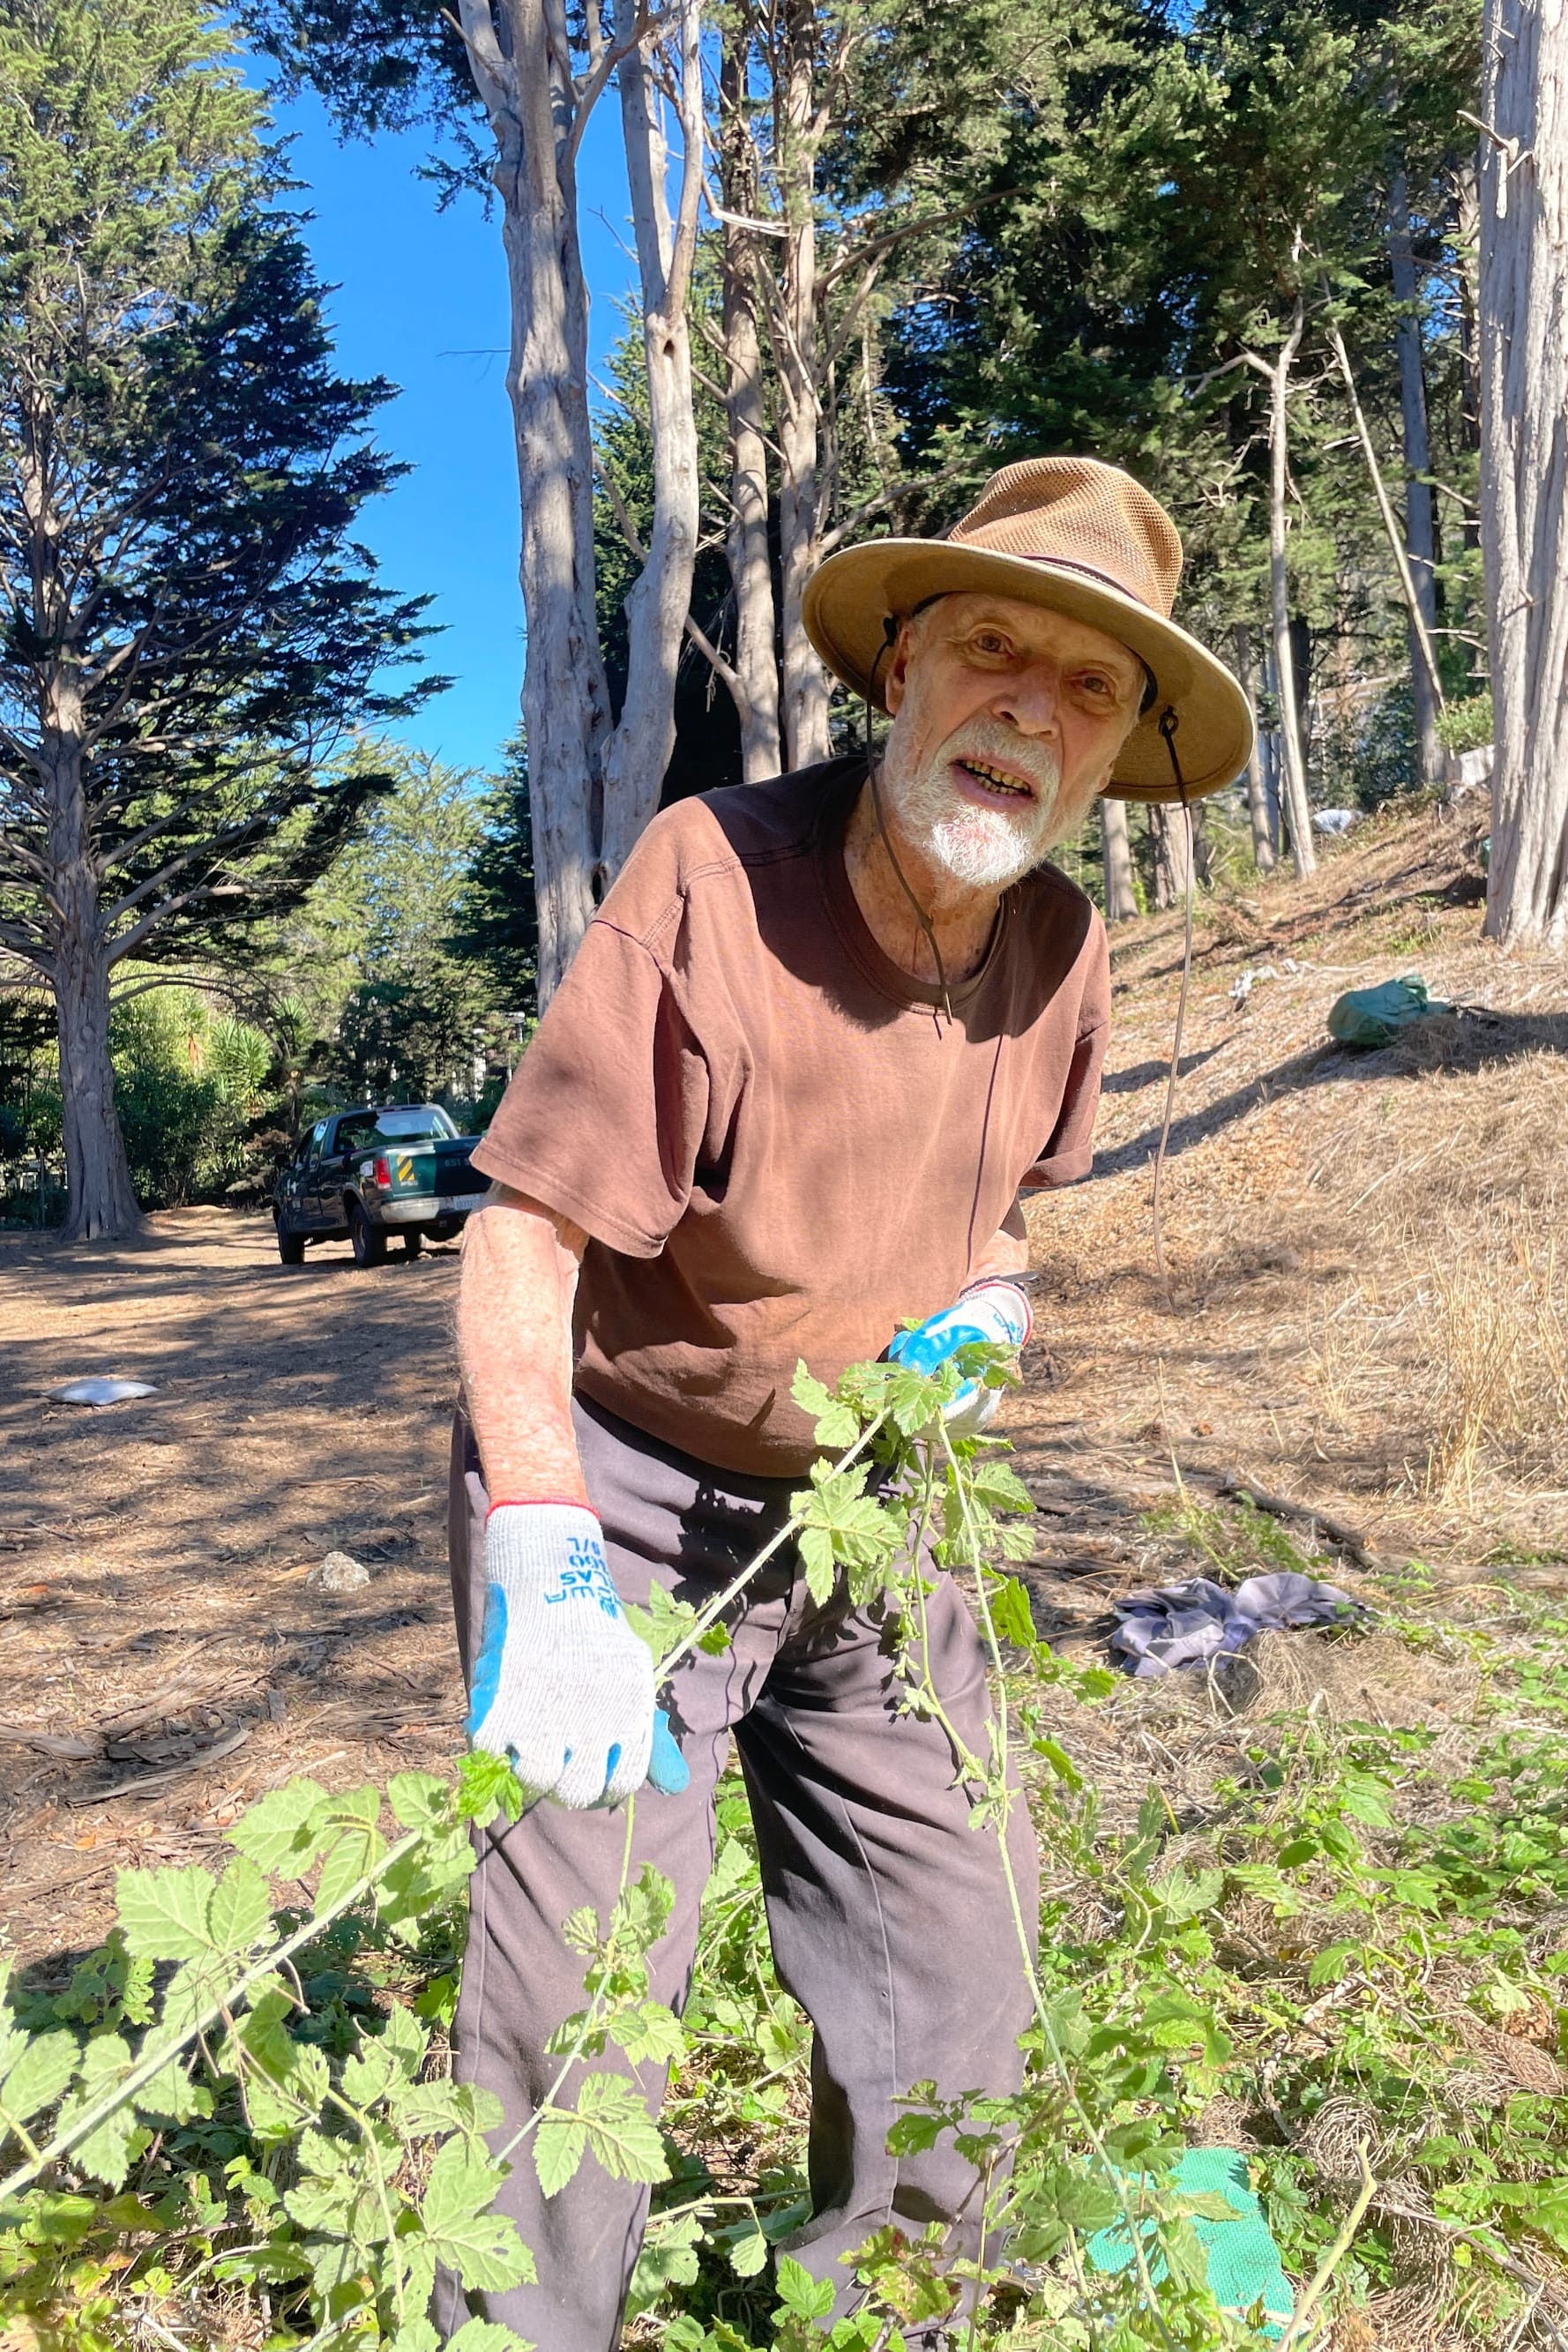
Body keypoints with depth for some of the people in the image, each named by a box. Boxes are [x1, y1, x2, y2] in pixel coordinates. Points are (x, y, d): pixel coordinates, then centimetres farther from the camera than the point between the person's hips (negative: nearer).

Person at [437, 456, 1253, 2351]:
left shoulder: (1061, 952, -4)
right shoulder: (712, 873, -23)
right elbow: (520, 1234, -23)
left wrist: (989, 1303, -7)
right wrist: (544, 1569, -32)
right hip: (627, 1505, -5)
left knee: (950, 1978, 15)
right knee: (577, 2000, -3)